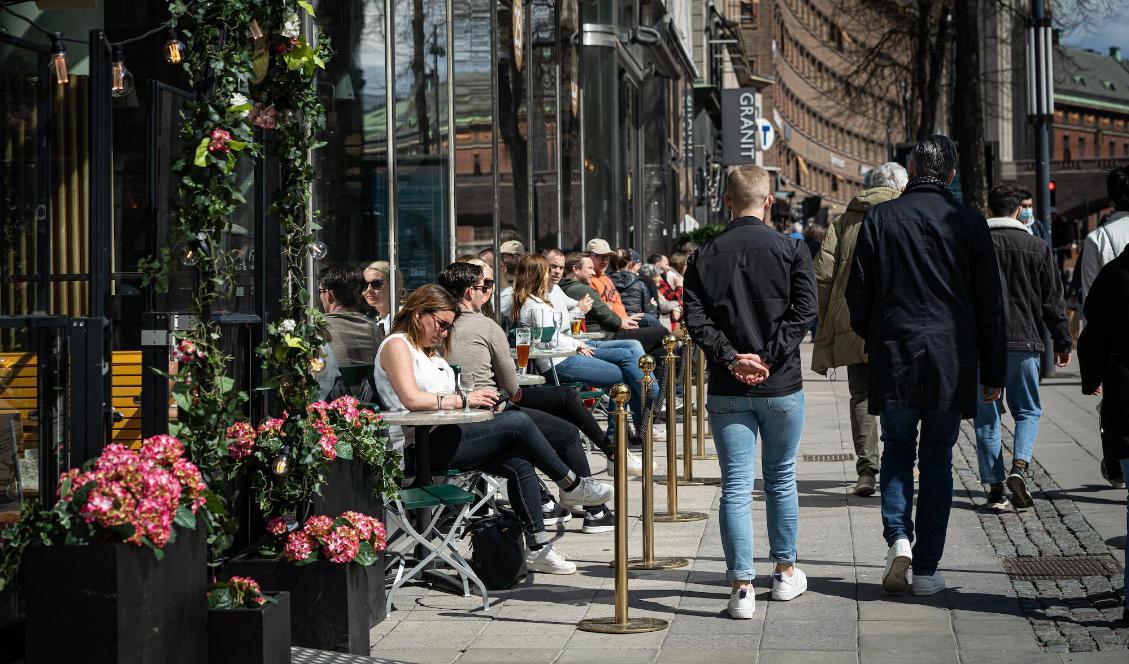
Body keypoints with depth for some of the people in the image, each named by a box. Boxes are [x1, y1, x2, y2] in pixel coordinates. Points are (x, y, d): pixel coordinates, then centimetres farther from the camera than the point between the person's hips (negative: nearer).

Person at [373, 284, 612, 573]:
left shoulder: (428, 351, 26)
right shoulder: (396, 345, -5)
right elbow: (411, 400, -20)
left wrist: (475, 400, 2)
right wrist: (463, 400, -16)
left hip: (441, 438, 10)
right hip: (418, 447, -10)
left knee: (520, 465, -10)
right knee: (517, 421, -17)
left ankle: (538, 548, -9)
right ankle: (572, 485, -1)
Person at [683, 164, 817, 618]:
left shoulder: (706, 256, 3)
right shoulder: (791, 250, -2)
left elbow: (694, 317, -7)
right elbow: (804, 310, -10)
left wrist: (731, 358, -9)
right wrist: (769, 358, -10)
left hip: (727, 391, 0)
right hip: (781, 386, 0)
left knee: (735, 487, 1)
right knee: (781, 479, 15)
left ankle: (742, 587, -2)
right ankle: (785, 573, 26)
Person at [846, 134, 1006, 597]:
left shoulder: (880, 218, -2)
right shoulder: (969, 223, -1)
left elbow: (858, 293, 1)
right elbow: (989, 303, 2)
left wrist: (870, 339, 19)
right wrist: (993, 372, 8)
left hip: (894, 355, 0)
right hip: (951, 359, 0)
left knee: (897, 449, 16)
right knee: (937, 460, 7)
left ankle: (898, 538, -5)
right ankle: (927, 569, 7)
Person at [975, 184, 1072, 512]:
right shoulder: (1037, 247, 2)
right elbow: (1053, 300, 4)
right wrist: (1063, 342, 12)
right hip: (1024, 343, 0)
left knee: (986, 417, 7)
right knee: (1028, 410, 14)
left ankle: (994, 487, 4)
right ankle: (1019, 466, -10)